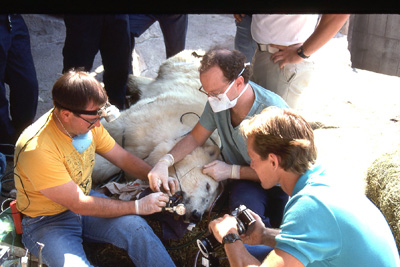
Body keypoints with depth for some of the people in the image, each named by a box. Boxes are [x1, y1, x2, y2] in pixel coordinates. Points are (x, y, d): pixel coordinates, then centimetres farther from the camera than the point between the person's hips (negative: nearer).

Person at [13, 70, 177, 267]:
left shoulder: (88, 123, -10)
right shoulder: (37, 149, -30)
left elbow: (123, 157, 6)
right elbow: (79, 204, -25)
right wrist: (137, 206, -21)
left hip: (84, 199, 6)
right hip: (47, 221, -5)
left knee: (137, 228, -19)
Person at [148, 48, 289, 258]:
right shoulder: (218, 101, -13)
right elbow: (195, 137, 3)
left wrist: (232, 171, -14)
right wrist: (165, 161, -15)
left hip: (278, 185, -3)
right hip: (242, 180, 3)